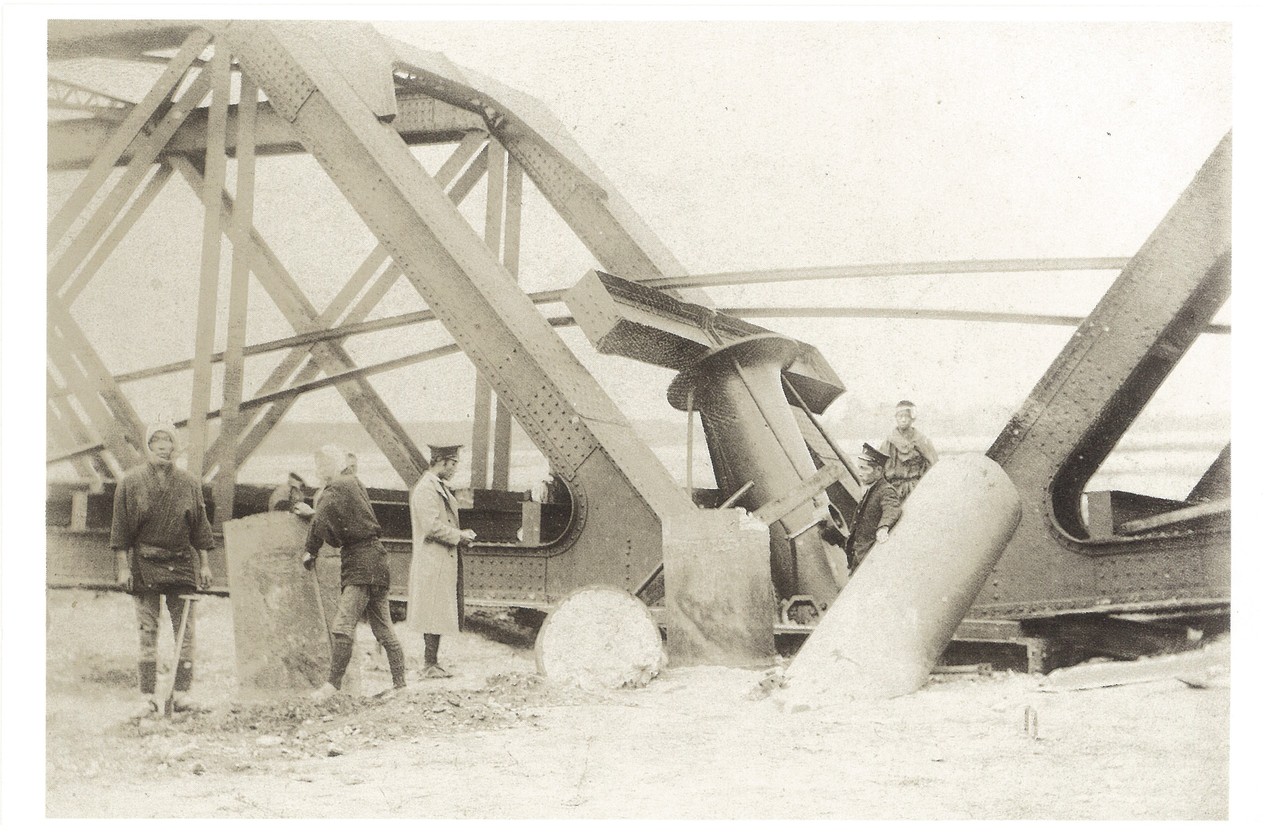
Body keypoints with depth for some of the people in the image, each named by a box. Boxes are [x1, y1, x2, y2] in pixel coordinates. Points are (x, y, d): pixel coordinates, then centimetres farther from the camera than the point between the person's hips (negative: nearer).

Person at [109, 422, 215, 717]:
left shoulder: (190, 483, 7)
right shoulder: (131, 482, 1)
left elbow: (200, 527, 11)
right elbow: (120, 528, 2)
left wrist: (204, 565, 7)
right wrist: (123, 567, -4)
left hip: (183, 564, 2)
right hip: (144, 565, -2)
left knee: (185, 630, 0)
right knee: (147, 631, 1)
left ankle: (182, 692, 5)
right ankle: (147, 696, 5)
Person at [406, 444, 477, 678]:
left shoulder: (441, 488, 18)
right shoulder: (425, 489, -15)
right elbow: (433, 526, -22)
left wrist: (461, 534, 9)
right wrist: (459, 536, -11)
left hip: (445, 562, 10)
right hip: (433, 563, -10)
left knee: (438, 616, 11)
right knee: (434, 615, -6)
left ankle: (432, 662, 16)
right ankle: (430, 664, -2)